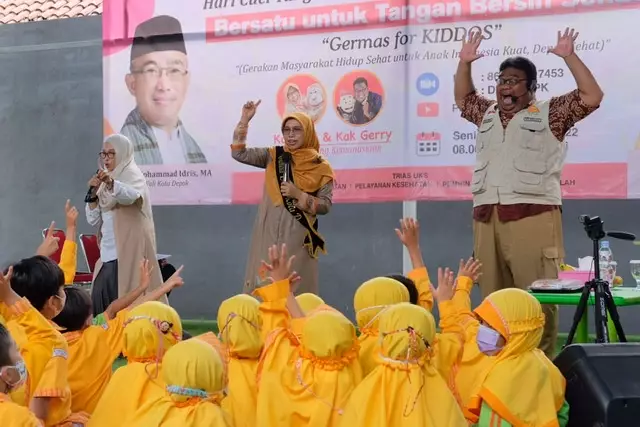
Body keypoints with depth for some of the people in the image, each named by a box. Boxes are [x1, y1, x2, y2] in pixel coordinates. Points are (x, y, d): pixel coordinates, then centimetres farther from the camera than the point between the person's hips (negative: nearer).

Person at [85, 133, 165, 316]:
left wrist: (111, 183, -46)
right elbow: (94, 220, 13)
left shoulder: (132, 174, -3)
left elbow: (131, 195, -28)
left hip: (128, 252, -7)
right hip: (108, 254, 7)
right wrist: (93, 193, -2)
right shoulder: (106, 182, 19)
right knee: (100, 302, 1)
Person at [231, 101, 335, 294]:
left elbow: (325, 206, -1)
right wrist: (245, 120, -9)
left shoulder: (320, 167, 0)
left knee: (296, 288, 2)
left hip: (297, 235, -2)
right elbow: (239, 154, -2)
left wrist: (299, 195, -15)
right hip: (269, 232, 2)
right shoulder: (273, 156, 6)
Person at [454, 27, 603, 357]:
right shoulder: (487, 114, 23)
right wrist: (464, 63, 26)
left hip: (532, 215, -5)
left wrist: (569, 57, -5)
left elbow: (592, 97, -1)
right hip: (487, 216, 5)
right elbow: (462, 98, 39)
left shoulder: (549, 114, 6)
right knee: (491, 295, 5)